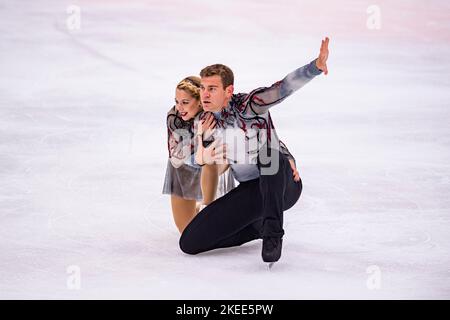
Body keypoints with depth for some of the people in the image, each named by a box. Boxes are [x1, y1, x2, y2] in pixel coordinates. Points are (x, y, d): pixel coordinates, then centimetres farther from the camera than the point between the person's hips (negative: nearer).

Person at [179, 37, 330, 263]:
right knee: (189, 243, -8)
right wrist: (202, 158, -10)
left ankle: (273, 233, -34)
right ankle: (259, 226, 11)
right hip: (251, 192, 5)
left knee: (268, 152, -41)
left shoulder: (247, 105, -14)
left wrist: (316, 66, -48)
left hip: (284, 184, -5)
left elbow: (282, 89, -30)